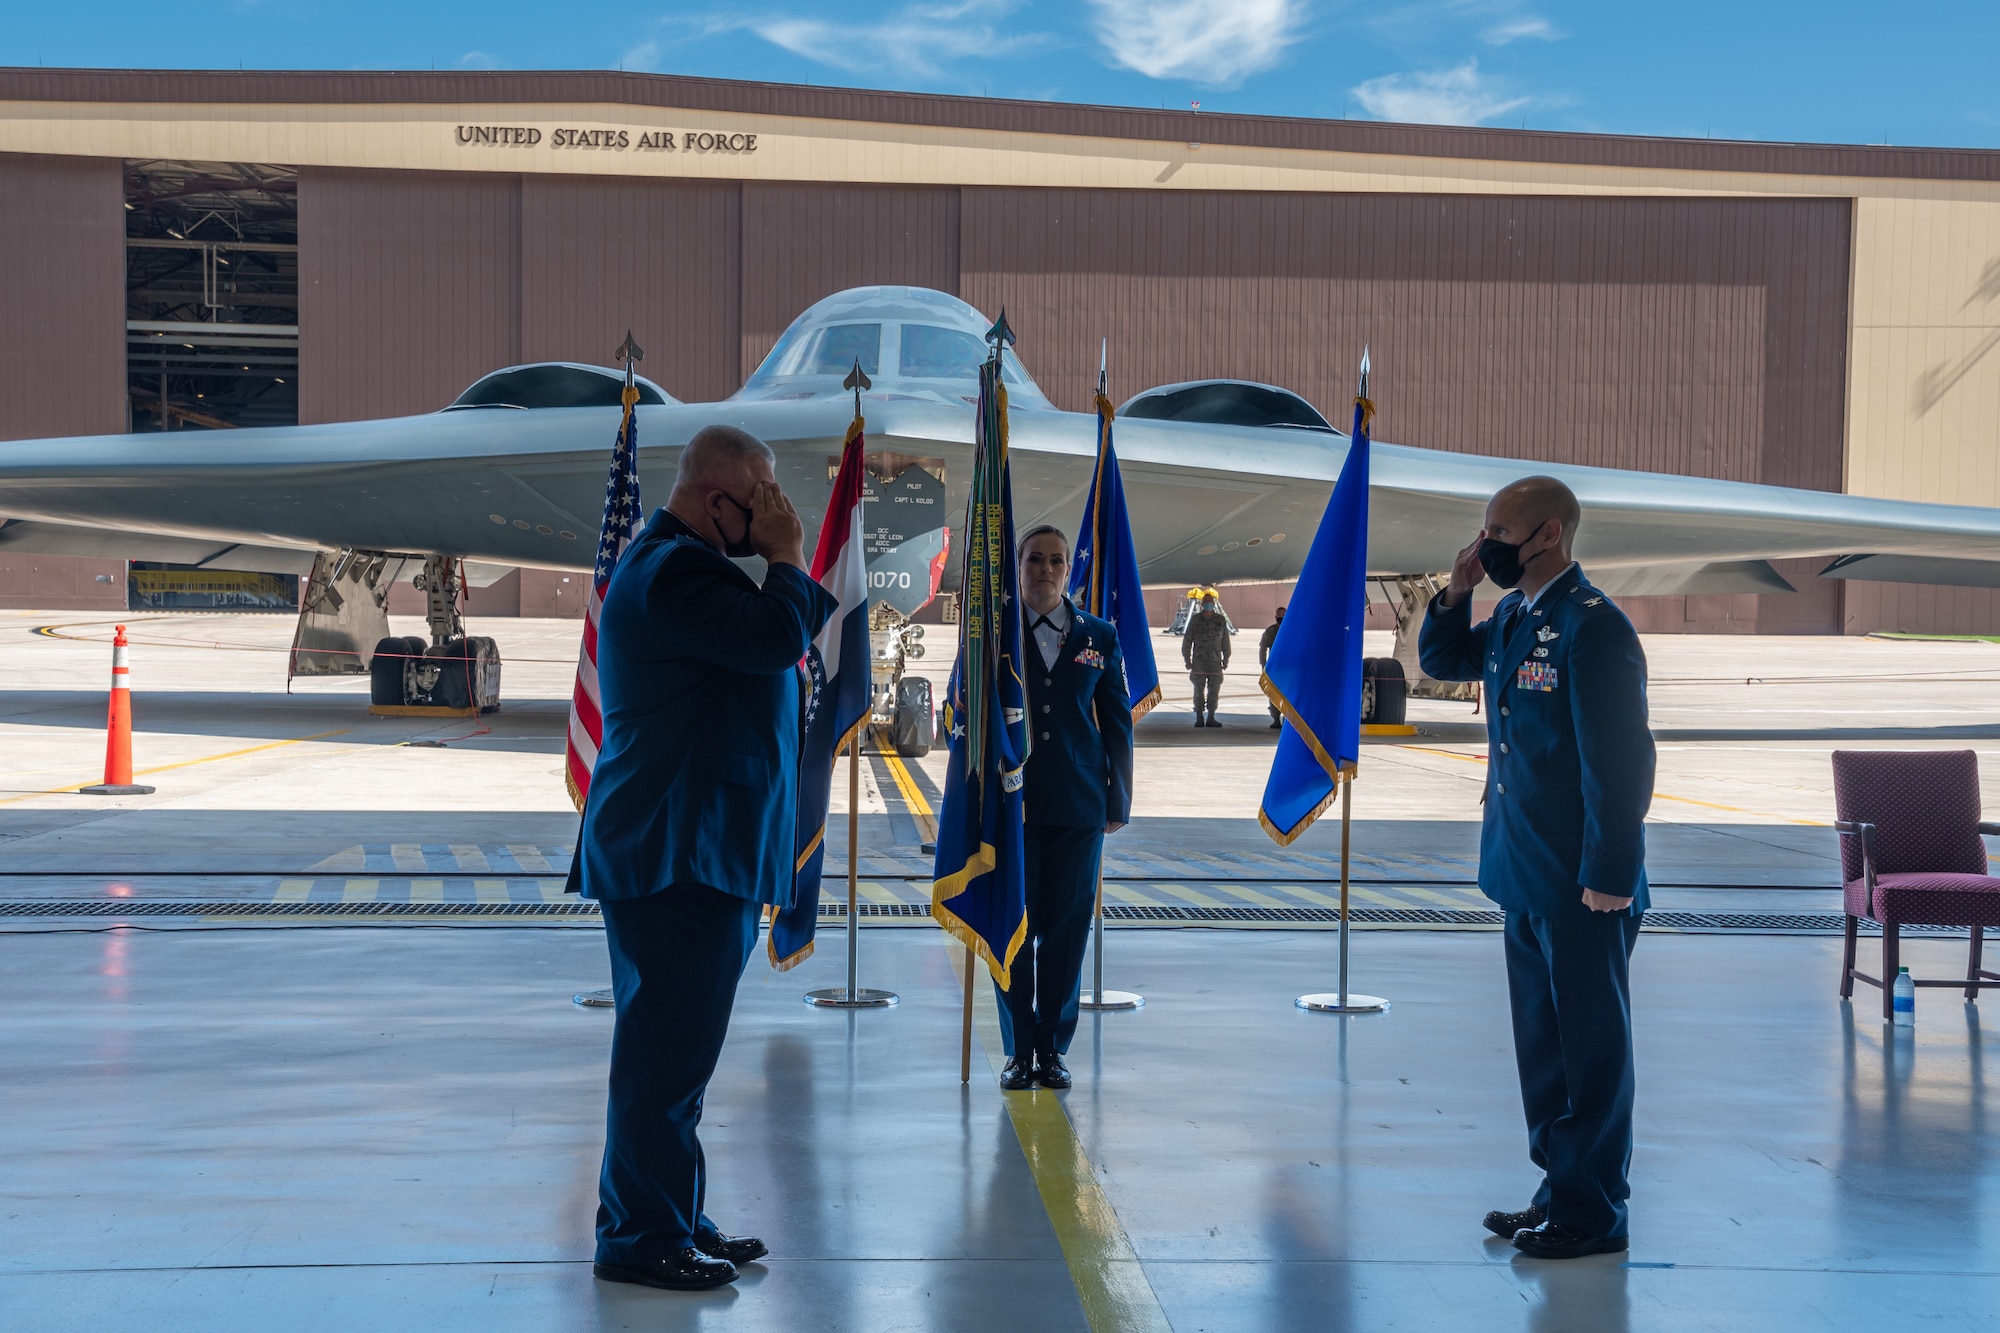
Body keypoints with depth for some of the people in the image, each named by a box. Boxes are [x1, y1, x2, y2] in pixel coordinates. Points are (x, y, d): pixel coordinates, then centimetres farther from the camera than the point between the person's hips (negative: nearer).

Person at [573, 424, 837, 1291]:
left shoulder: (680, 566, 21)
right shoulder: (674, 569, -15)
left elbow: (772, 647, 22)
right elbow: (779, 635, -24)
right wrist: (787, 556, -12)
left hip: (701, 853, 12)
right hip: (676, 855, -12)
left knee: (675, 1044, 15)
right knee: (667, 1045, -8)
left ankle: (667, 1220, 24)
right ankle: (642, 1237, -2)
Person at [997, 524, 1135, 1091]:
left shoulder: (1099, 637, 8)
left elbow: (1117, 721, 9)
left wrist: (1119, 800, 4)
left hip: (1078, 808, 1)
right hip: (1010, 803, -1)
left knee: (1067, 928, 3)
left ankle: (1053, 1049, 13)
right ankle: (1018, 1051, 11)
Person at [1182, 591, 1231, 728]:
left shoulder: (1220, 620, 6)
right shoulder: (1195, 619, 3)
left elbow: (1225, 641, 11)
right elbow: (1187, 640, 5)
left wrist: (1226, 659, 8)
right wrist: (1187, 659, 1)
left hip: (1215, 662, 1)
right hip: (1198, 662, -1)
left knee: (1214, 691, 2)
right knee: (1199, 690, 1)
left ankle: (1211, 718, 9)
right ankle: (1199, 719, 8)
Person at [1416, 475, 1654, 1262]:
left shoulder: (1592, 627, -18)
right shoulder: (1512, 618, 9)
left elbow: (1620, 761, -20)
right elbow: (1441, 661, 25)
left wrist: (1608, 879, -20)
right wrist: (1457, 591, 6)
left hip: (1581, 888, -9)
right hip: (1524, 878, 9)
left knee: (1590, 1047, 2)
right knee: (1542, 1043, 17)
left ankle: (1594, 1215, 12)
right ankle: (1561, 1189, 28)